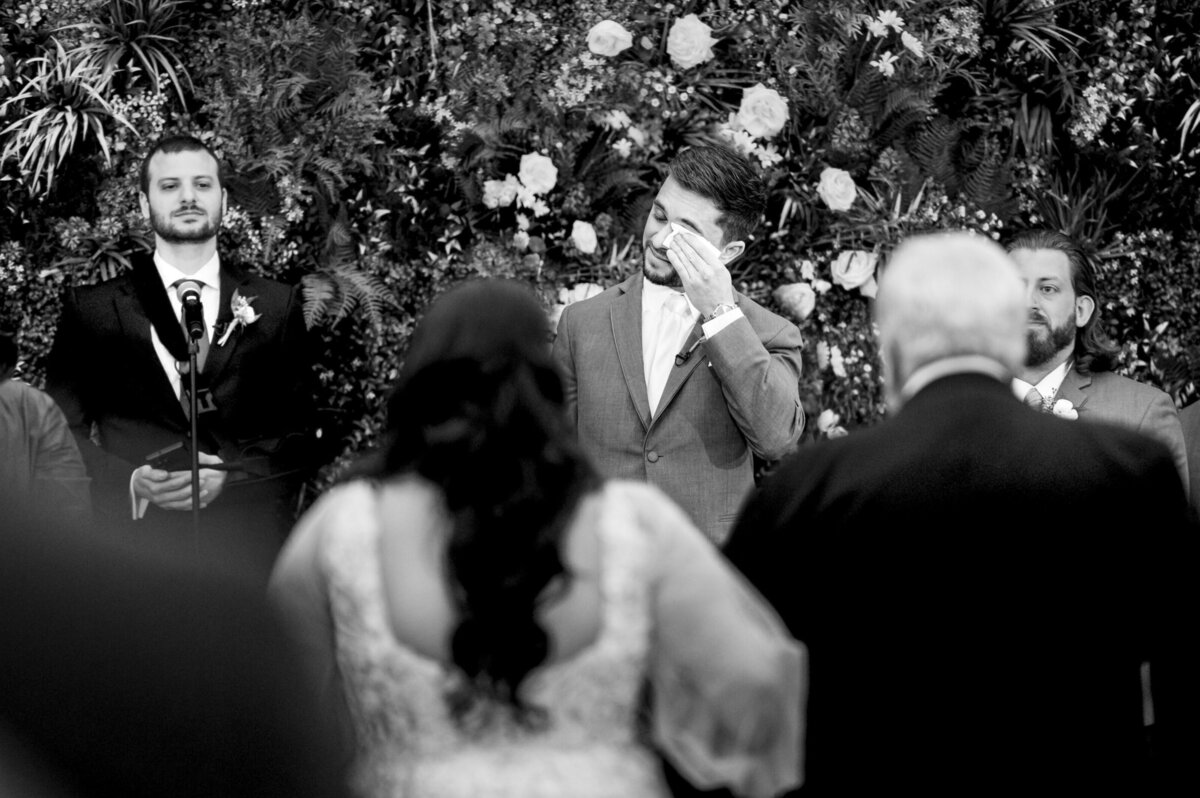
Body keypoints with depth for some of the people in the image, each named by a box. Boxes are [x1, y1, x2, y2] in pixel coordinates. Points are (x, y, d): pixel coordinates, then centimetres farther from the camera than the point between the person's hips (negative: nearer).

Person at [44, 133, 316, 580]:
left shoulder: (276, 306, 12)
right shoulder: (91, 310, 10)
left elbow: (299, 434, 8)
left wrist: (227, 479, -9)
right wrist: (132, 482, -11)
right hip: (136, 542, -1)